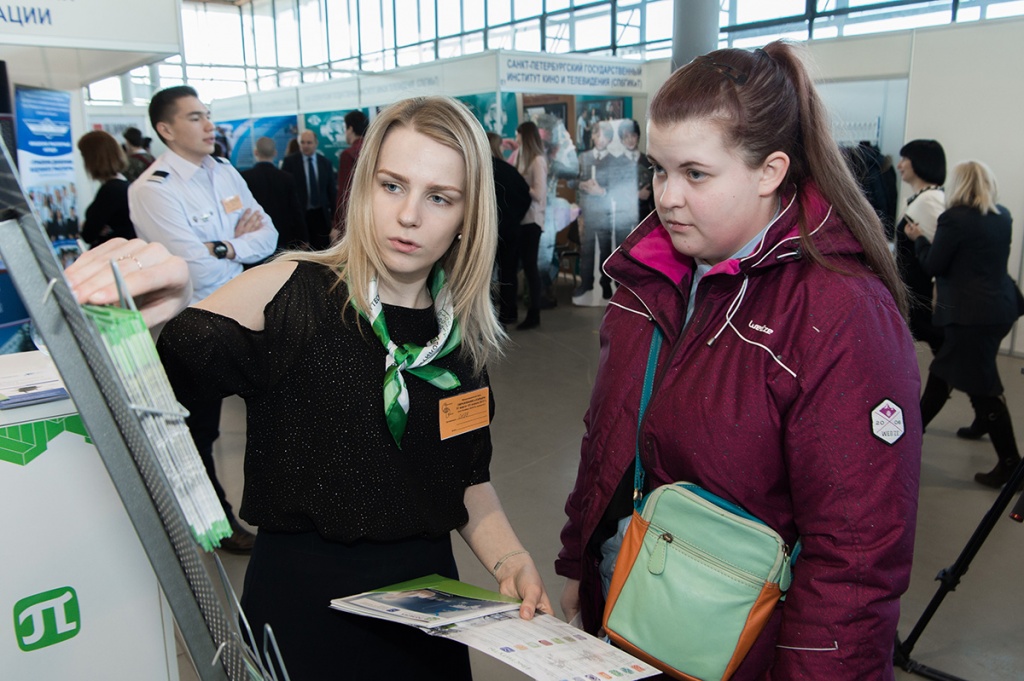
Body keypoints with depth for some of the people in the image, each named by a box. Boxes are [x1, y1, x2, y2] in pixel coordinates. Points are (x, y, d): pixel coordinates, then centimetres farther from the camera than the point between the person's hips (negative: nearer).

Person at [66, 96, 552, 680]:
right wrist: (143, 310, -48)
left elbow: (468, 477, 8)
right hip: (301, 595, -4)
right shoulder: (287, 292, -12)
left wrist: (511, 560, -6)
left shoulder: (462, 332, 0)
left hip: (425, 600, 4)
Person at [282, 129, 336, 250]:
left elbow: (331, 190, 11)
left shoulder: (325, 162, 9)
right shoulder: (289, 161, 1)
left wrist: (333, 214, 6)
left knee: (322, 248, 1)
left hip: (321, 214, 2)